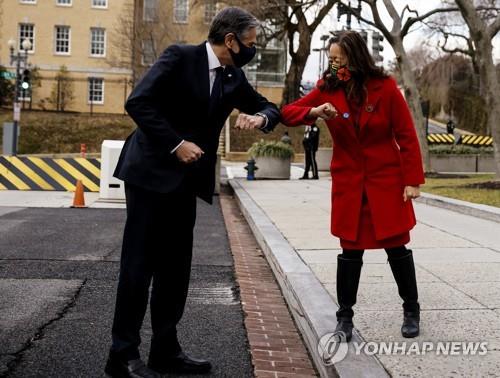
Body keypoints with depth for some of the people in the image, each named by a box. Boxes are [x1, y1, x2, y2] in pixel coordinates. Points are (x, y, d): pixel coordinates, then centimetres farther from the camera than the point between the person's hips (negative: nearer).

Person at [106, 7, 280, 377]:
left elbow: (268, 108, 18)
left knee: (176, 266, 9)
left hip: (185, 181, 7)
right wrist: (176, 144, -20)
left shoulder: (234, 77, 9)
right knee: (139, 264, -4)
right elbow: (138, 102, -18)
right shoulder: (180, 56, -11)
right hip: (151, 173, -7)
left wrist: (261, 117, -6)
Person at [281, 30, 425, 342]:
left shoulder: (385, 87, -8)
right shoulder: (328, 90, -1)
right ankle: (345, 317, 18)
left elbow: (406, 136, -6)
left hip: (387, 181, -1)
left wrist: (412, 180, -9)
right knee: (350, 251, 5)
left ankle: (412, 310, 27)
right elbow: (287, 113, 0)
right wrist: (314, 112, -20)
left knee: (396, 247, 7)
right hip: (348, 184, 2)